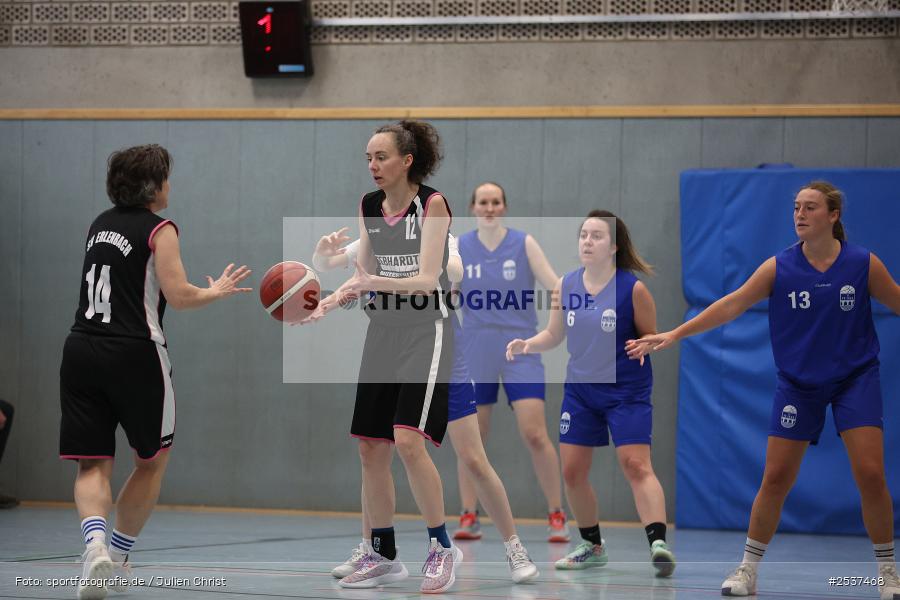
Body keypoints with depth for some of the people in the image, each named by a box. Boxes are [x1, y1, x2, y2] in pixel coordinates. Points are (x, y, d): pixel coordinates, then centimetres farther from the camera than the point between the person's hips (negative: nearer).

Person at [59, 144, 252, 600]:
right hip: (133, 354, -5)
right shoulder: (159, 229, -4)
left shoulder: (100, 224, 16)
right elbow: (178, 295, -12)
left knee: (93, 465, 2)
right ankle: (118, 558, 16)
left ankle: (95, 543, -25)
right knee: (152, 459, 16)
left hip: (81, 352, 5)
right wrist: (218, 291, 6)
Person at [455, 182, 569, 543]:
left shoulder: (524, 244, 0)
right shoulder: (459, 248, 6)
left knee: (534, 434, -11)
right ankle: (469, 517, 12)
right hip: (476, 353, 2)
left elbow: (554, 286, -2)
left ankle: (557, 516, -2)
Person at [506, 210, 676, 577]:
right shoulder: (566, 285, 2)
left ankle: (658, 542, -30)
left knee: (637, 465, -20)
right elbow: (554, 335, 13)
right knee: (572, 471, 8)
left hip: (627, 390, -6)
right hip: (580, 390, 6)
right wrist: (527, 345, -6)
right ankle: (592, 546, 25)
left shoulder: (633, 288, -12)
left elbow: (652, 337, -2)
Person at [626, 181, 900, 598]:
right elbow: (732, 304, -10)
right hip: (798, 384, 1)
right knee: (775, 478, 0)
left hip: (856, 377, -1)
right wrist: (675, 334, -16)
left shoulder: (863, 263, -9)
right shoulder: (780, 267, -8)